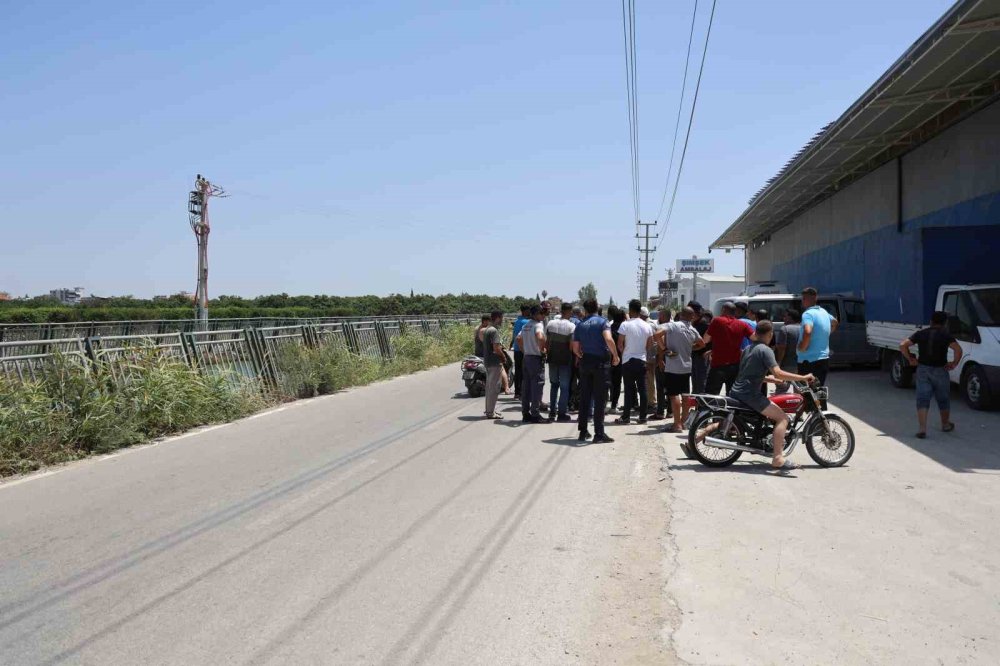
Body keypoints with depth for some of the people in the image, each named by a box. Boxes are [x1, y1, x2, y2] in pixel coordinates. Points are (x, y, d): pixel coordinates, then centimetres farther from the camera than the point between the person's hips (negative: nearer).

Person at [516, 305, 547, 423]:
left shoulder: (526, 326, 12)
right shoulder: (538, 325, -14)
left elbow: (518, 338, 19)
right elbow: (540, 337, -32)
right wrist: (542, 349, -17)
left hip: (526, 357, 8)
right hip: (536, 358, -8)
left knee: (526, 386, 11)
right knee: (537, 386, -3)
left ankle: (525, 413, 17)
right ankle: (534, 414, -2)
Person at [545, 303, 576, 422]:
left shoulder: (550, 323, 1)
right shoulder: (571, 326, -12)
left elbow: (545, 341, 4)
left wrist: (548, 353, 13)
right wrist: (575, 358, -1)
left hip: (552, 359, 4)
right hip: (565, 360, -4)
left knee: (554, 384, 17)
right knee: (564, 386, 5)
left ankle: (551, 412, 15)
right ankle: (562, 413, 6)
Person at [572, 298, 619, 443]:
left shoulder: (580, 325, 8)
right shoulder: (602, 322, -5)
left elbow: (575, 348, 8)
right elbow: (608, 339, -22)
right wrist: (615, 355, -11)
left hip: (585, 362, 4)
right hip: (600, 362, -4)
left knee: (584, 397, 10)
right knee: (600, 398, -1)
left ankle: (583, 431, 14)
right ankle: (599, 434, -2)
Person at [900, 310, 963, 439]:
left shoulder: (921, 333, 4)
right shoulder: (946, 335, -2)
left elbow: (903, 345, -3)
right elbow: (958, 350, -18)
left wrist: (910, 359, 5)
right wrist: (954, 364, -7)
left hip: (922, 369, 1)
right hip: (939, 370, -1)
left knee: (922, 399, -1)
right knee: (943, 399, 18)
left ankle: (922, 428, -13)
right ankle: (945, 424, 36)